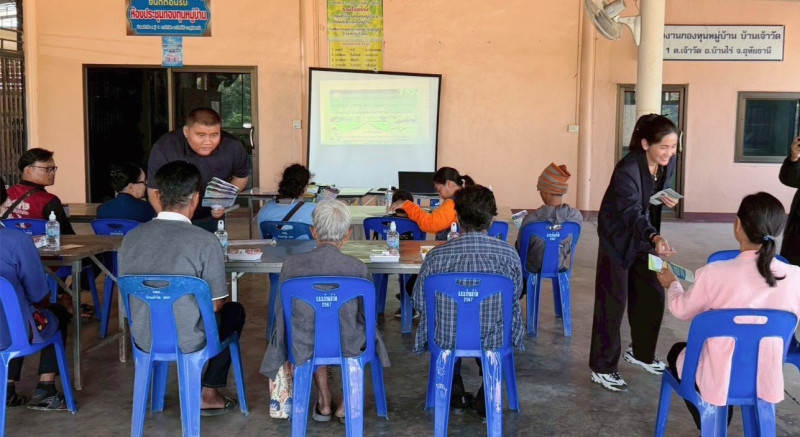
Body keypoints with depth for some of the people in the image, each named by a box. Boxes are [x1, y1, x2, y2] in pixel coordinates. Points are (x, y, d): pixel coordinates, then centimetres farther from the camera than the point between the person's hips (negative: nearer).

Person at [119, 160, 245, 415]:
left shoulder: (131, 238, -5)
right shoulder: (205, 241, -18)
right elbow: (215, 304, -10)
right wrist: (221, 302, 14)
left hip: (143, 339, 5)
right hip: (187, 342, -5)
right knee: (234, 311, 25)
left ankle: (199, 387, 34)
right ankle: (208, 393, 26)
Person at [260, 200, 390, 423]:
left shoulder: (292, 264, -14)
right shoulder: (357, 268, -17)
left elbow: (281, 312, -1)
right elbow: (366, 316, -4)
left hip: (304, 347, 2)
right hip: (348, 348, -1)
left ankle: (324, 402, 44)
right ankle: (346, 402, 38)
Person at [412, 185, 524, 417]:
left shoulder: (436, 256, -17)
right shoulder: (509, 254, -15)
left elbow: (419, 302, -4)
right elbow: (514, 297, 2)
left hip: (447, 340, 0)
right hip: (494, 342, 0)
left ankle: (456, 394, 37)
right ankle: (486, 398, 30)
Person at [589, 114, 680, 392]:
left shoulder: (668, 163, -7)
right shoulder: (627, 169, -29)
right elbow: (631, 213, -37)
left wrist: (669, 201, -13)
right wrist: (655, 237, -54)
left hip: (645, 236, 7)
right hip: (618, 238, -7)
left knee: (653, 295, 12)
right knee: (612, 303, -4)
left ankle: (641, 353, 33)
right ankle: (602, 368, 6)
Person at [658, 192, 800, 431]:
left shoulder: (714, 274, -24)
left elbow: (682, 311, -4)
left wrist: (672, 283, 16)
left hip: (718, 380, -3)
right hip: (766, 381, 4)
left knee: (677, 351, 29)